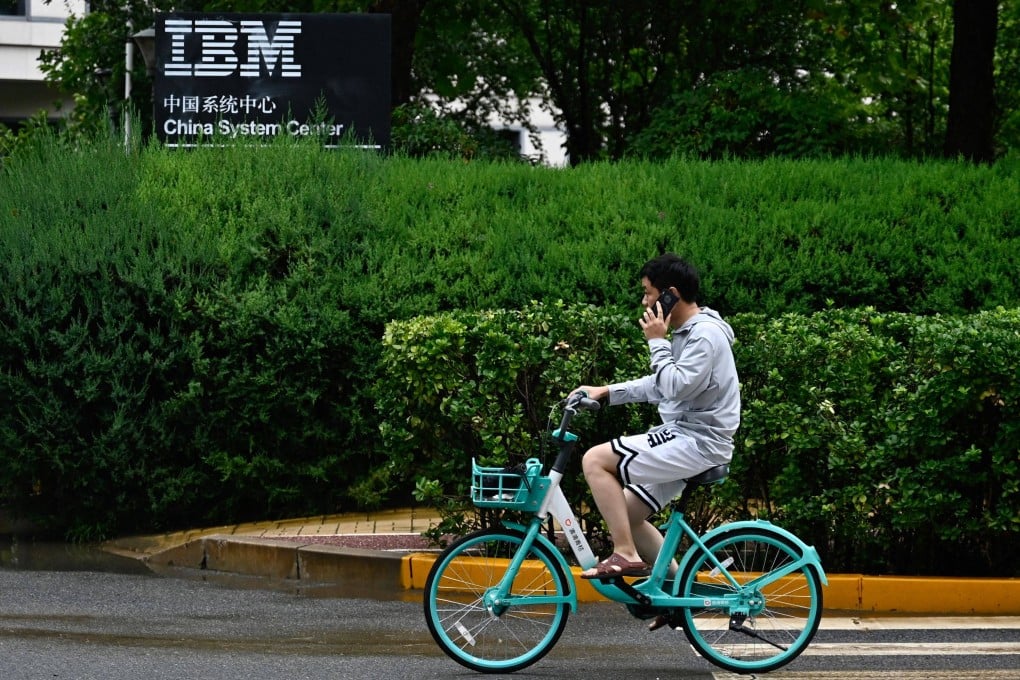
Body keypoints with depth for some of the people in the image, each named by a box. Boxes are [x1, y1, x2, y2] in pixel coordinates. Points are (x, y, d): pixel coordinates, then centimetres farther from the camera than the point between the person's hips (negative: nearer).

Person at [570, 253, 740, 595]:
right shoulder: (687, 332, 16)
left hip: (697, 443, -10)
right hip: (685, 439, 10)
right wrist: (607, 392, 17)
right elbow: (661, 386, 23)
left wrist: (657, 342, -14)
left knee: (595, 460, -16)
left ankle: (625, 555, -14)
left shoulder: (706, 334, -16)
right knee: (625, 513, 12)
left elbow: (676, 386, -24)